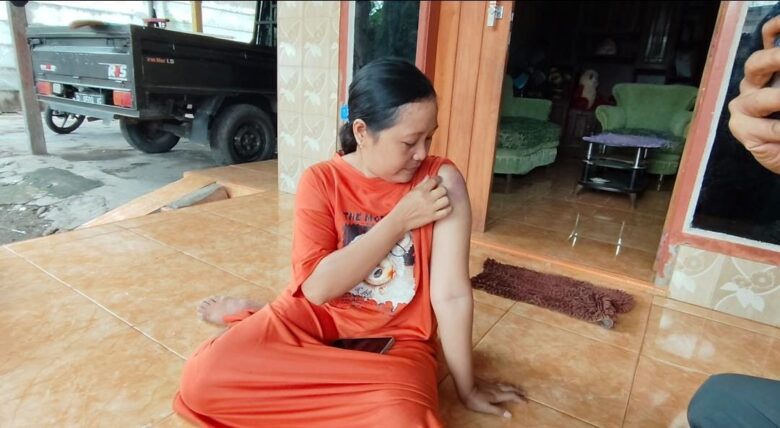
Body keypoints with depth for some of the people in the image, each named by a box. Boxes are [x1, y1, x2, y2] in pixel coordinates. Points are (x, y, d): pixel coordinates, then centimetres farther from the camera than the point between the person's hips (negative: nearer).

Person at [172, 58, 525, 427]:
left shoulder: (441, 179, -14)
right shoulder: (320, 181, -10)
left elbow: (452, 294, -14)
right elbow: (317, 287, -19)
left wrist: (467, 387, -6)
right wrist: (400, 220, -21)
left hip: (395, 338, 1)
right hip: (317, 317, 0)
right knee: (203, 380, -21)